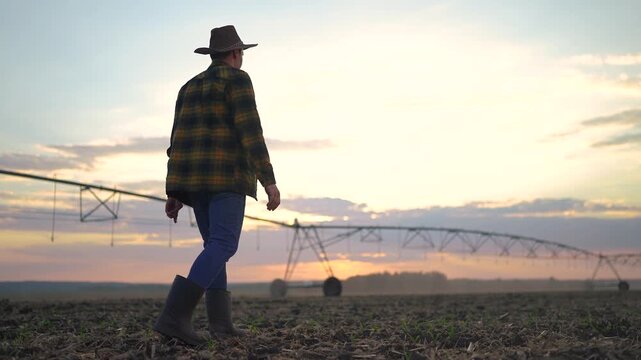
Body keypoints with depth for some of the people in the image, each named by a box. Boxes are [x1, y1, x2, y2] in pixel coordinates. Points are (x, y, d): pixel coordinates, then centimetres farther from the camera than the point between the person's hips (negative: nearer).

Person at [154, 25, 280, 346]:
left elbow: (179, 143, 14)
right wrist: (269, 181, -16)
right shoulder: (237, 79, -3)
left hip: (196, 175, 8)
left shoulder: (191, 88, 19)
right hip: (226, 173, -8)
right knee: (223, 247, -14)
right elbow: (250, 132, -14)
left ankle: (219, 320, 3)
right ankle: (173, 316, -28)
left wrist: (175, 193, 14)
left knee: (215, 244, 14)